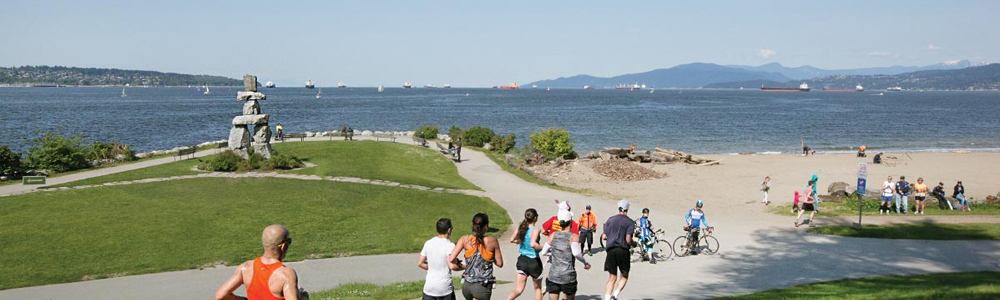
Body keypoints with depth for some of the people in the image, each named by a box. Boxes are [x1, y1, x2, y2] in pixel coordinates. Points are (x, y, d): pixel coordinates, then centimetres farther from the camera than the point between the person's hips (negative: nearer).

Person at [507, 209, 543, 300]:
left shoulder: (520, 227, -1)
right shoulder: (536, 230, -18)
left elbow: (512, 240, 6)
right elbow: (533, 244, -33)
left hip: (521, 260, 5)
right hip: (534, 262, -5)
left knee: (519, 289, 6)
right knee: (538, 288, 18)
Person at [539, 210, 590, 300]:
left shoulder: (553, 235, 4)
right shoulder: (573, 237, -8)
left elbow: (543, 252, 9)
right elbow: (576, 253, -23)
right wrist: (585, 262, -8)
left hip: (553, 275, 3)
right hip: (568, 276, -3)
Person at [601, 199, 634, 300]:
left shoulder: (610, 220, 9)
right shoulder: (630, 222, -1)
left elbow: (604, 237, 6)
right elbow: (628, 240, -11)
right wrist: (633, 244, 10)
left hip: (611, 251, 3)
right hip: (623, 251, -3)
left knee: (612, 278, 9)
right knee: (624, 277, 13)